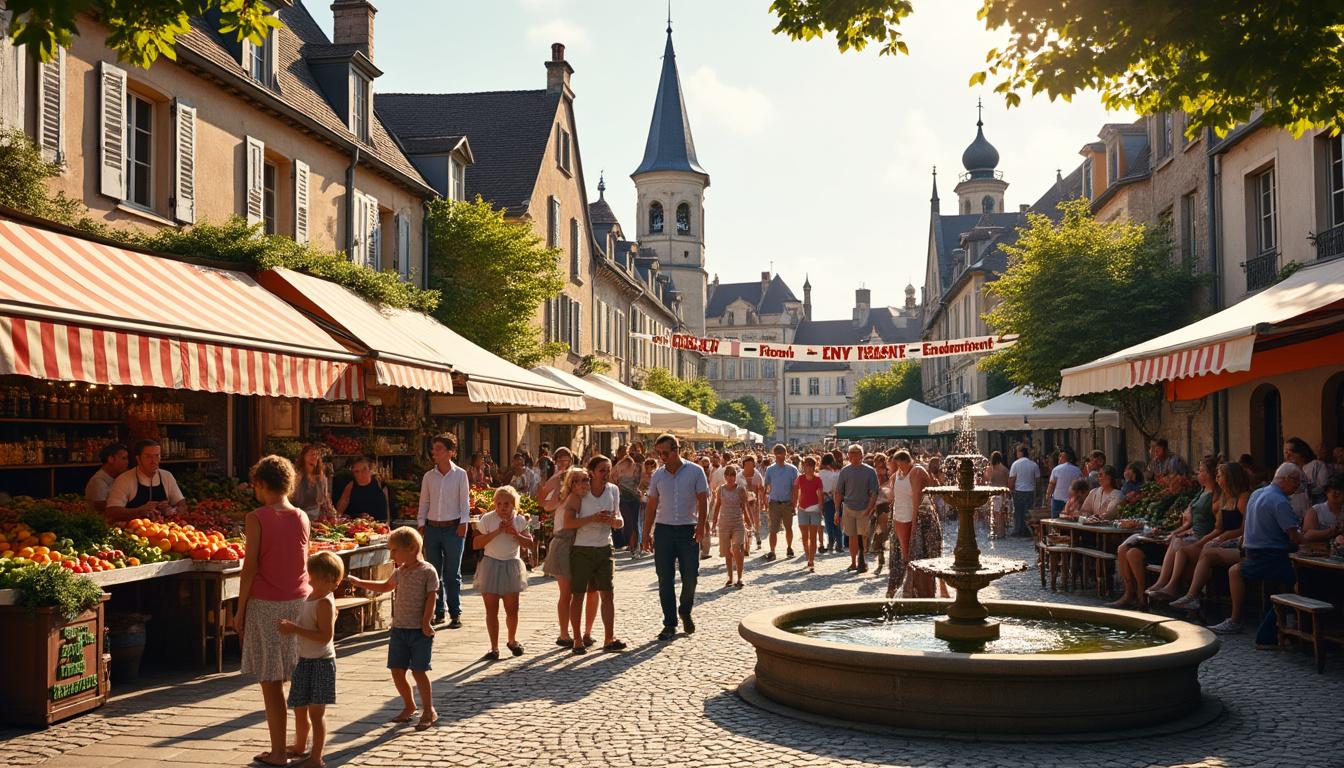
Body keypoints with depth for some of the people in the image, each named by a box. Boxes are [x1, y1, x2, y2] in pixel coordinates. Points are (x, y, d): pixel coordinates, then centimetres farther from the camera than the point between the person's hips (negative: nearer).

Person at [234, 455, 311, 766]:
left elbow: (250, 567, -11)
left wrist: (240, 609, -3)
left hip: (266, 604, -5)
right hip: (298, 601, 5)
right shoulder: (302, 517, 4)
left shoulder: (256, 518, -10)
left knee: (271, 680, 1)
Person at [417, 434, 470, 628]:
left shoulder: (460, 474, 0)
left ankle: (455, 614, 5)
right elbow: (424, 503, 11)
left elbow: (465, 501, 0)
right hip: (432, 528, 3)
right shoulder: (428, 476, 8)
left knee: (452, 574, 0)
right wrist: (420, 525, 3)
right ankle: (439, 612, 16)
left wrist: (463, 523, -9)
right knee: (434, 573, 6)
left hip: (453, 528, -3)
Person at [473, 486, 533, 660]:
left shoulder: (519, 520, 2)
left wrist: (515, 534, -14)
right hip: (490, 565, -2)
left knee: (512, 609, 5)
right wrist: (496, 532, -19)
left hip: (511, 566, 2)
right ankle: (494, 647, 11)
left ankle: (512, 640, 30)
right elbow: (475, 544, -12)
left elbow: (529, 542, 3)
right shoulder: (487, 519, -7)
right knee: (491, 609, 1)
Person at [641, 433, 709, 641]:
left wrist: (701, 525, -16)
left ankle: (685, 612, 28)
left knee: (690, 576, 1)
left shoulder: (695, 471, -1)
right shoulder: (657, 475, 7)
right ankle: (670, 624, 8)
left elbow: (703, 501, -3)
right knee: (665, 579, 0)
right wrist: (646, 533, 7)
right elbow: (652, 506, 11)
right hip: (663, 530, 2)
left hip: (688, 530, -2)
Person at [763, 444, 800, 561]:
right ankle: (772, 551, -1)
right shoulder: (770, 470, 2)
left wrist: (794, 503, -6)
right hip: (774, 503, 0)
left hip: (787, 503, 0)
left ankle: (789, 548, 30)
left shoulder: (792, 469, -1)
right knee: (773, 529, -3)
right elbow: (766, 488, 5)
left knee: (788, 528, 12)